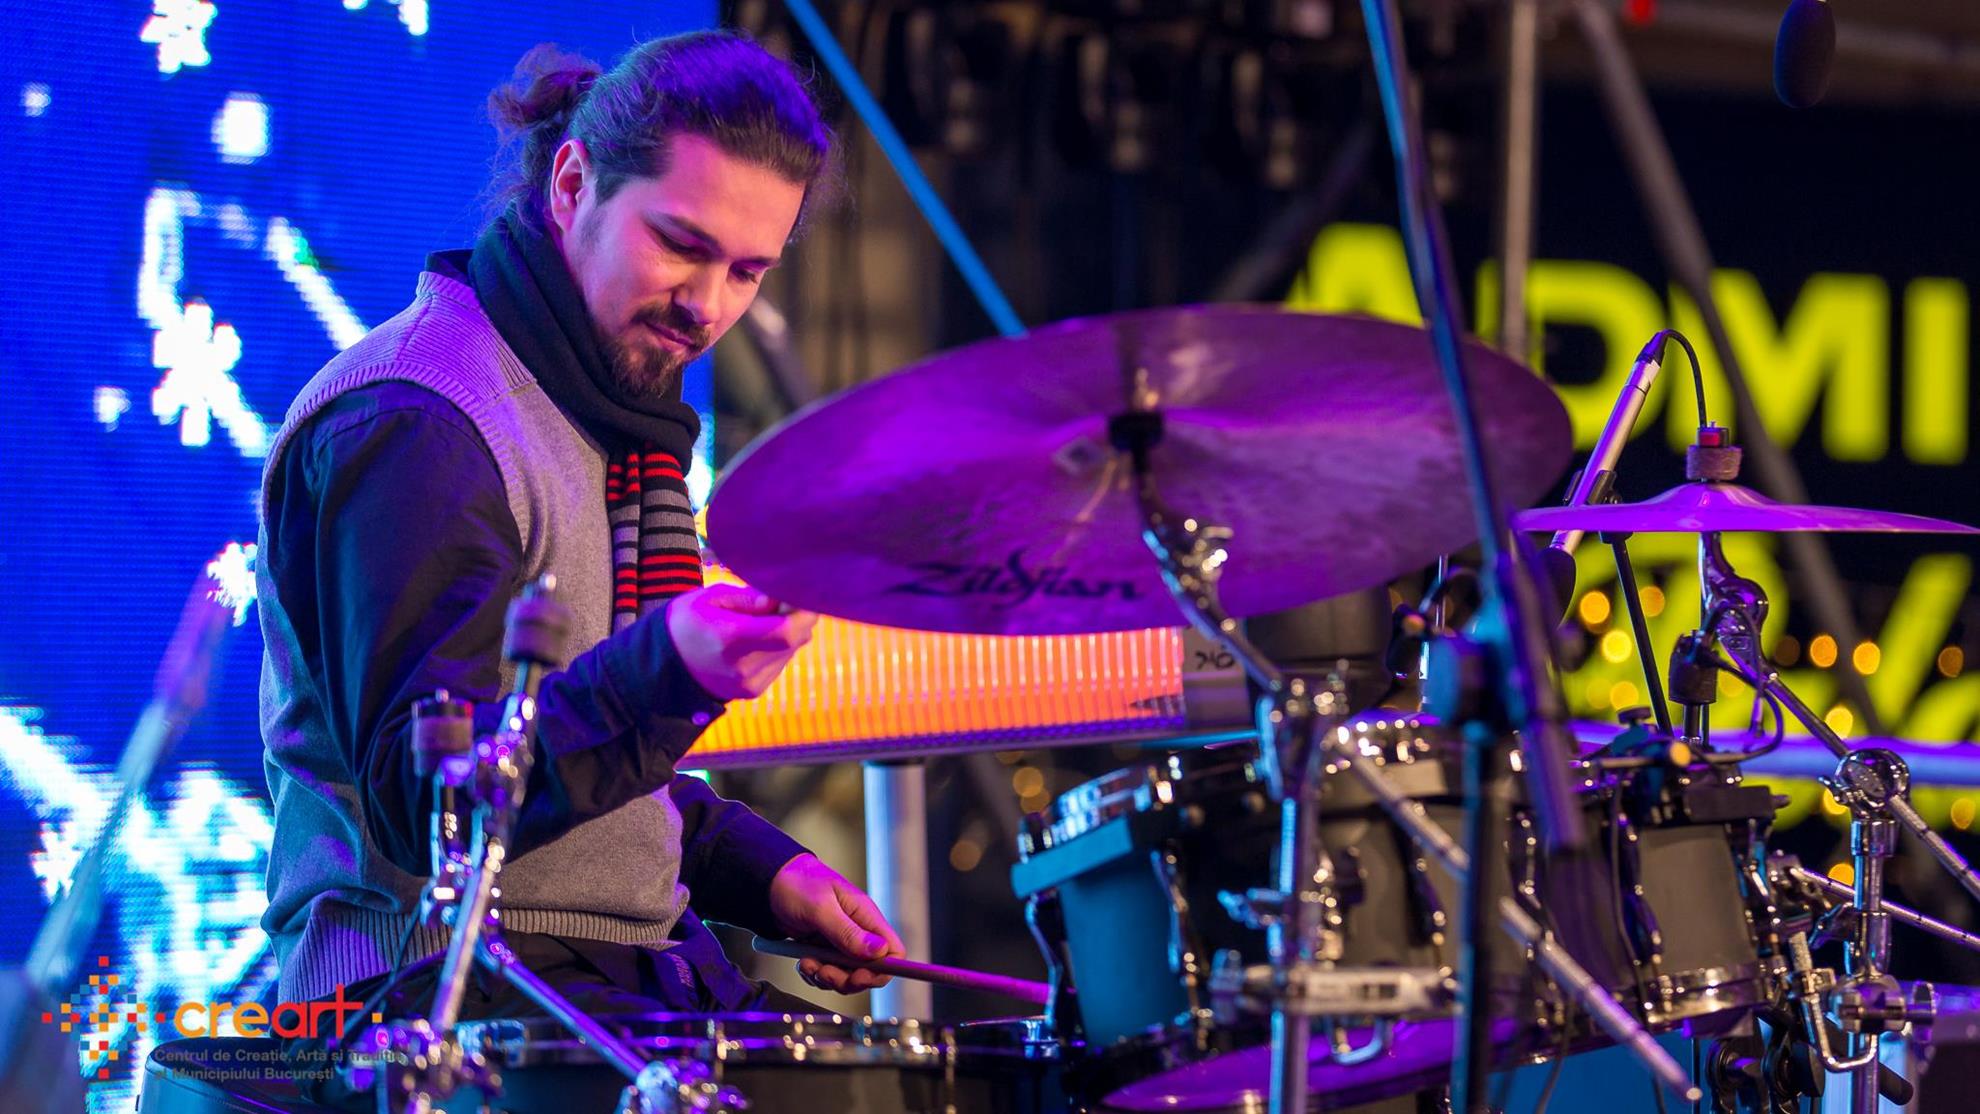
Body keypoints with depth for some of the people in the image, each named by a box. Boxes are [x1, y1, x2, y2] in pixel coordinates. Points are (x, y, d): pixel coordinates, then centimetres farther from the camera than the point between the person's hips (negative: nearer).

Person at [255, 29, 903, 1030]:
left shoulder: (613, 412, 16)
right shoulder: (413, 425, -15)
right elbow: (420, 802, -22)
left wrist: (759, 869, 10)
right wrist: (664, 673, -35)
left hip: (619, 973, 9)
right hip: (433, 980, -9)